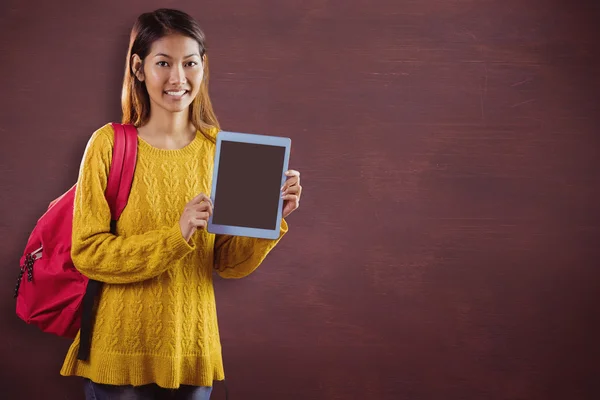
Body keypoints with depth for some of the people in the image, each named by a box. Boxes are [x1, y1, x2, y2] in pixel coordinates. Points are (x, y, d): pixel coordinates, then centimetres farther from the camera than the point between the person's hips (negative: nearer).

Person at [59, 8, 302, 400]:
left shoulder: (218, 148, 2)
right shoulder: (110, 144, -8)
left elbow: (228, 263, 3)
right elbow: (88, 252, -13)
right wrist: (176, 235, -23)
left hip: (192, 348, 3)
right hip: (121, 351, -3)